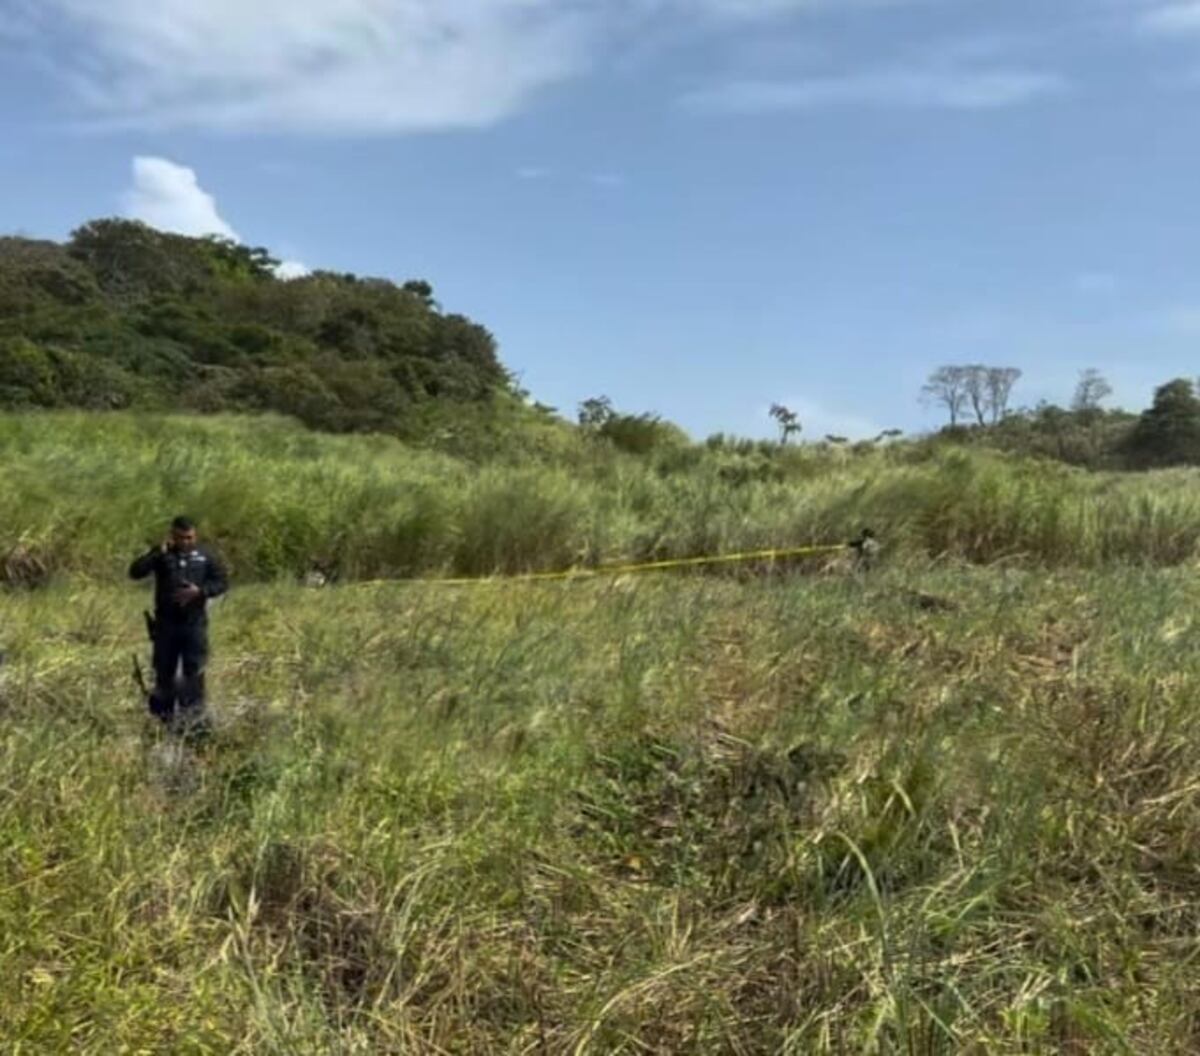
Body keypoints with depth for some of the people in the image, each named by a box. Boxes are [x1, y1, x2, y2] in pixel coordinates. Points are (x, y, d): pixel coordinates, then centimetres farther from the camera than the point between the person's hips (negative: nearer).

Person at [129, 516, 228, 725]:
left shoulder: (204, 555, 4)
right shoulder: (161, 555, 2)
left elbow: (222, 582, 5)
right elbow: (135, 572, -10)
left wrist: (200, 591, -12)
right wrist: (159, 553, -18)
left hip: (195, 623, 0)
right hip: (166, 622, 0)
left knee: (194, 670, -3)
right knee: (164, 669, 8)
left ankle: (193, 713, 4)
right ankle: (165, 713, 21)